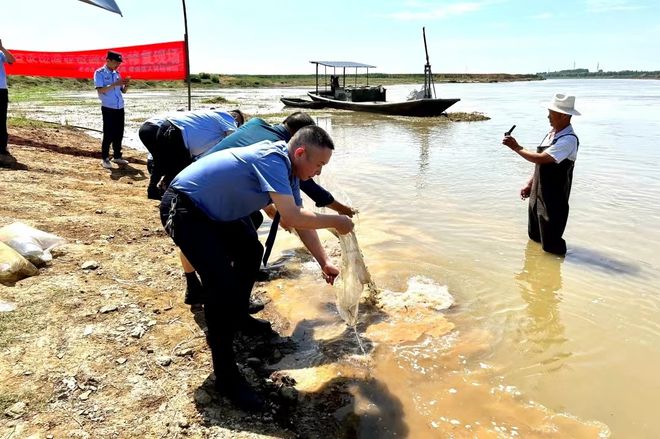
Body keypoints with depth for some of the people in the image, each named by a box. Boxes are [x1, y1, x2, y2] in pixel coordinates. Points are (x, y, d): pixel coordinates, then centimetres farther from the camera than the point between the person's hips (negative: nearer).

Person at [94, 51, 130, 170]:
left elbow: (123, 91, 14)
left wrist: (126, 85, -6)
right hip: (108, 108, -6)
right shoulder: (99, 73, -5)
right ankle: (104, 158, 3)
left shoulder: (117, 73, 14)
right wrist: (115, 84, -22)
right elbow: (100, 90, -17)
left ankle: (117, 156, 20)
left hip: (120, 108, 6)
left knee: (119, 133, 10)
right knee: (108, 134, -6)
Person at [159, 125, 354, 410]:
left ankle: (236, 317, 41)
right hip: (183, 209, -11)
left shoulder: (287, 171, 4)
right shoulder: (273, 159, -26)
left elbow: (300, 218, 10)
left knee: (251, 251, 23)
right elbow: (292, 218, -34)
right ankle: (225, 375, -10)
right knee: (222, 282, -21)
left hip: (213, 208, 11)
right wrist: (336, 222, -19)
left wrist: (324, 262, 9)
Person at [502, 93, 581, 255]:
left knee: (551, 246, 3)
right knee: (534, 237, 23)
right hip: (537, 194, 9)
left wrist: (516, 147, -20)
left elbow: (541, 158, -30)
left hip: (554, 199, -9)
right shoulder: (552, 133, 6)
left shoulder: (569, 140, -22)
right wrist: (529, 184, 14)